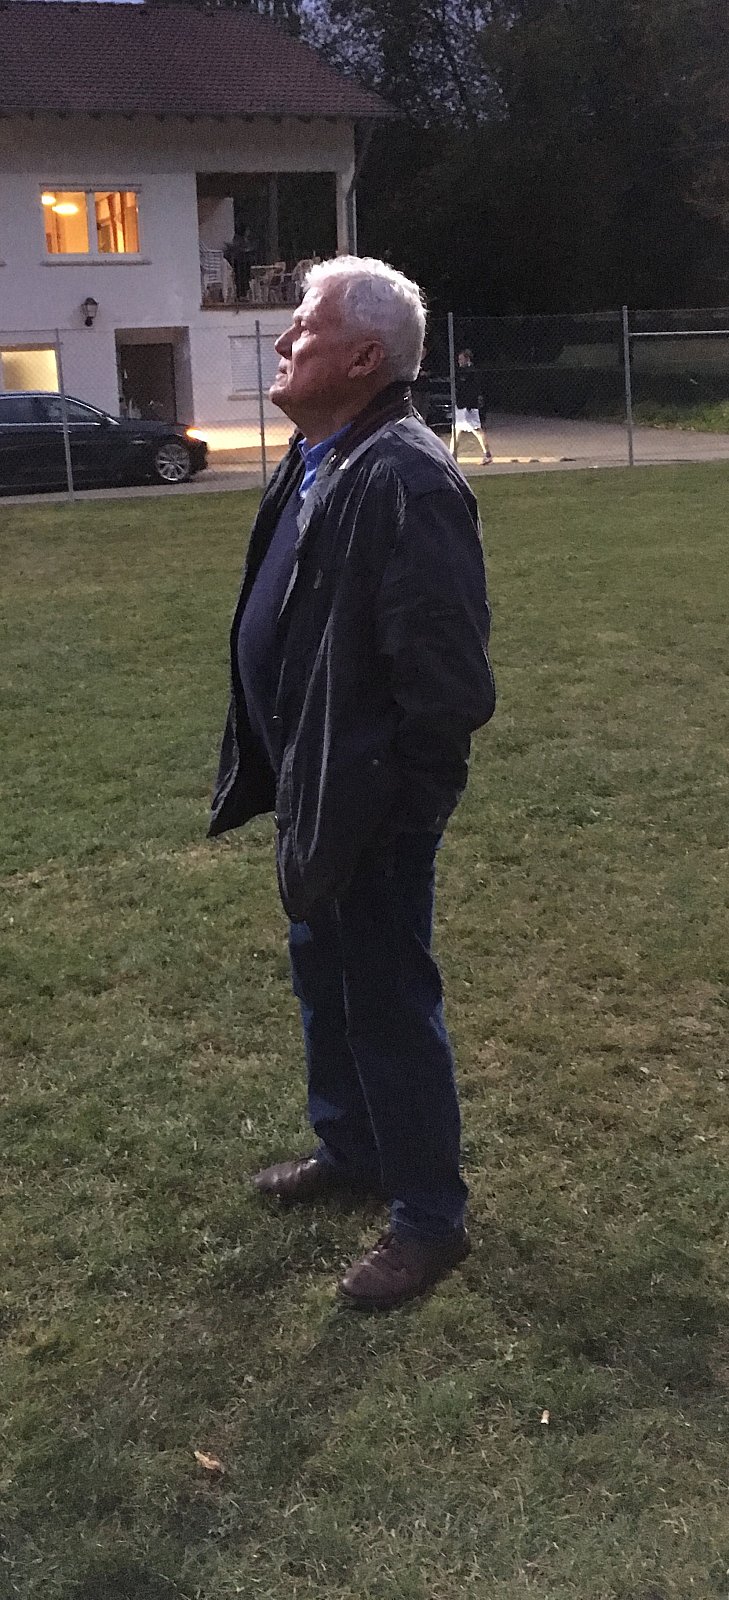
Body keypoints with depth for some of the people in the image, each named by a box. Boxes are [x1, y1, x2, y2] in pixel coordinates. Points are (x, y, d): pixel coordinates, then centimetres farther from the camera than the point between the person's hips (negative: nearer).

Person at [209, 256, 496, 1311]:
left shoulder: (406, 478, -23)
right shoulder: (314, 463, 9)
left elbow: (445, 669, -25)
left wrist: (394, 796, -18)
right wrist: (276, 774, 15)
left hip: (372, 801, -10)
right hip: (311, 789, 10)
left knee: (388, 1004, 4)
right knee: (323, 983, 23)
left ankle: (429, 1220, 23)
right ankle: (349, 1150, 45)